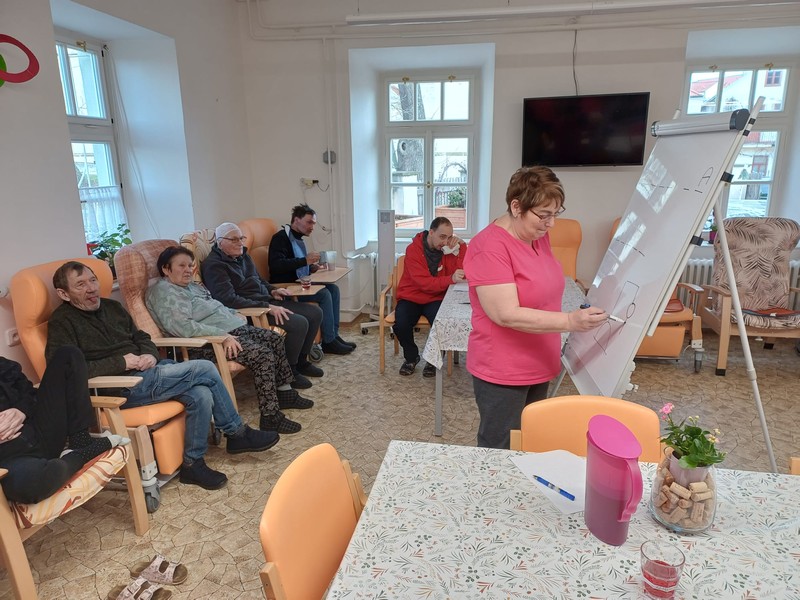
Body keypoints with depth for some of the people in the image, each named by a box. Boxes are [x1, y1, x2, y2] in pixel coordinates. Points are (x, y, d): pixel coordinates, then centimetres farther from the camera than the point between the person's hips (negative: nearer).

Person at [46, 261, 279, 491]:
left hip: (147, 371, 7)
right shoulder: (62, 322, -5)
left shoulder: (110, 307, 17)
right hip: (122, 388, -7)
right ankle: (237, 433, -3)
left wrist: (150, 355, -1)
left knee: (201, 396, -20)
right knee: (205, 369, -19)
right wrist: (121, 363, -17)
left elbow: (141, 337, 23)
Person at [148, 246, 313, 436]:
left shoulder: (191, 285, 19)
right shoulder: (164, 292, -13)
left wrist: (235, 314, 14)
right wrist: (223, 336, -28)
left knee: (275, 339, 7)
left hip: (231, 329, 11)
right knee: (263, 355, -24)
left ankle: (284, 392, 18)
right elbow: (183, 327, -26)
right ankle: (270, 417, -19)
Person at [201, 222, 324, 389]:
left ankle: (301, 361, 17)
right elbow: (229, 300, -24)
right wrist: (267, 307, -26)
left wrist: (272, 290, 9)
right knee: (299, 323, -25)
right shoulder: (213, 265, -13)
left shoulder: (243, 255, 15)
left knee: (315, 313, 2)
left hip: (267, 301, 10)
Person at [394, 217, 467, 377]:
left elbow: (463, 273, -11)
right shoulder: (413, 249, -16)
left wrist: (460, 247, -19)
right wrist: (451, 279, -38)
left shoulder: (448, 248, -3)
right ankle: (411, 357, 4)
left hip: (435, 298, 2)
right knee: (401, 325, -28)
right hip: (411, 298, -1)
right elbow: (425, 283, -25)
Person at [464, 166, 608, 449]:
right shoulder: (490, 247, -22)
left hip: (538, 367, 8)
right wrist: (570, 321, -32)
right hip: (502, 373, -8)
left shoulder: (538, 235, 5)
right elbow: (507, 314, -28)